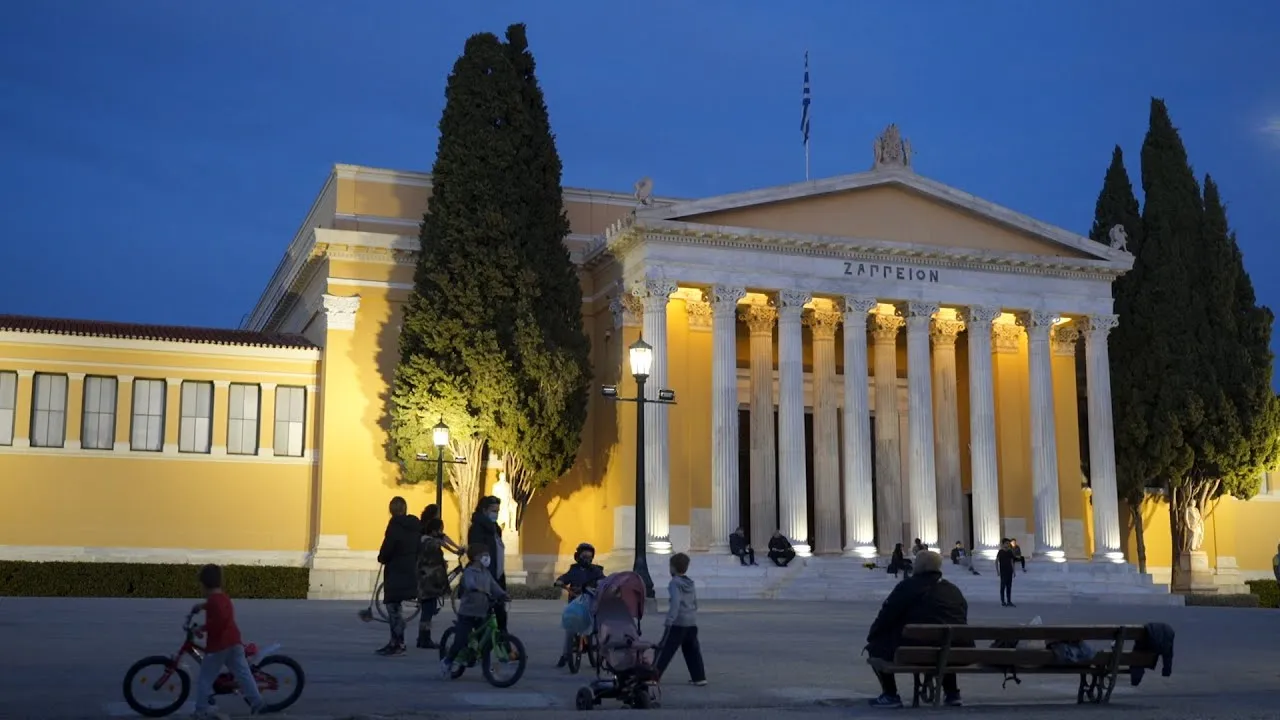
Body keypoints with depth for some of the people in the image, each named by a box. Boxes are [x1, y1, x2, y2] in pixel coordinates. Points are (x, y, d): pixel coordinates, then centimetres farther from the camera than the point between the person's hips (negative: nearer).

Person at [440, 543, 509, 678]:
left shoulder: (486, 573, 10)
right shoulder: (469, 572, -12)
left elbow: (494, 585, -2)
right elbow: (471, 585, -33)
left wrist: (502, 595, -22)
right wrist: (485, 592, -50)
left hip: (482, 613, 6)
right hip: (467, 612, -6)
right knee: (461, 641, -6)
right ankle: (447, 662, 16)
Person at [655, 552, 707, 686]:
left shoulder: (675, 583, -9)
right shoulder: (690, 583, 13)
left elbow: (675, 603, -21)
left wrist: (669, 621, -25)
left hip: (678, 623, -7)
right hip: (692, 622, 7)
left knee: (665, 650, -3)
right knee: (692, 650, 14)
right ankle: (699, 677, 13)